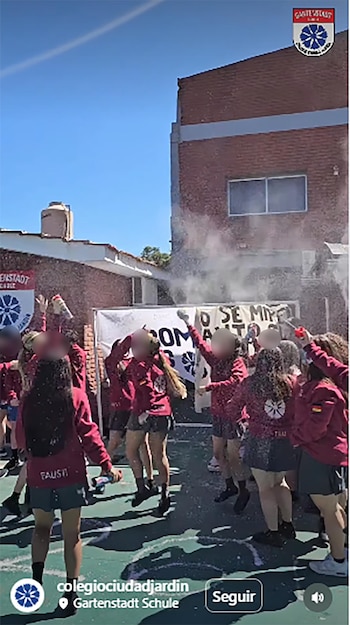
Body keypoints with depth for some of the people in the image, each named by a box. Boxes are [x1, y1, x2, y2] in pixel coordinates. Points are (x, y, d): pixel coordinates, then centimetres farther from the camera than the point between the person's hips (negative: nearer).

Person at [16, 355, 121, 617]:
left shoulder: (28, 401, -2)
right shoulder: (76, 396, -9)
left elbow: (21, 440, 8)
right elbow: (88, 434, -11)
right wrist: (107, 465, -4)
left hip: (39, 474, 2)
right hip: (70, 473, -2)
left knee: (42, 527, 24)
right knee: (72, 534, 11)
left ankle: (36, 577, 8)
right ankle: (71, 593, 17)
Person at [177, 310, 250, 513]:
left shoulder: (238, 363, -15)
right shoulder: (216, 360, 4)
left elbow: (234, 382, -33)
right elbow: (201, 344, 11)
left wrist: (209, 387, -41)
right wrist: (188, 324, 11)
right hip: (218, 414, 7)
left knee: (233, 456, -3)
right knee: (218, 453, 14)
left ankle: (243, 491, 16)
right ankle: (230, 487, 32)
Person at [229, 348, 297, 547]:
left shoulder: (249, 384, -9)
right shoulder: (291, 383, -7)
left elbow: (234, 409, 1)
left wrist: (236, 419, 21)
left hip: (260, 441, -3)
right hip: (285, 441, 3)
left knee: (266, 488, 10)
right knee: (280, 483, 24)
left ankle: (273, 533, 19)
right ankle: (288, 524, 35)